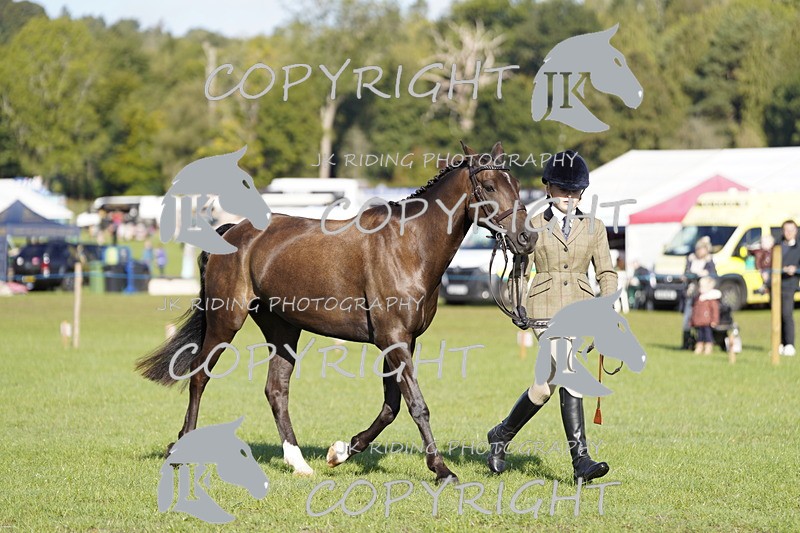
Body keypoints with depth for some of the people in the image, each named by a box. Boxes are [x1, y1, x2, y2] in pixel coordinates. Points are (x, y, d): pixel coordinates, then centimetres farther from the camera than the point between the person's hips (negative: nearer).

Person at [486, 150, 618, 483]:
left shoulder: (594, 228, 10)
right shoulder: (534, 225, 6)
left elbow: (607, 274, 9)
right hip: (545, 309, -3)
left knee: (549, 382, 3)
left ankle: (502, 435, 19)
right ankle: (580, 459, -12)